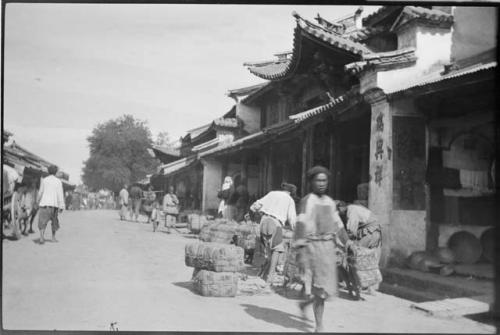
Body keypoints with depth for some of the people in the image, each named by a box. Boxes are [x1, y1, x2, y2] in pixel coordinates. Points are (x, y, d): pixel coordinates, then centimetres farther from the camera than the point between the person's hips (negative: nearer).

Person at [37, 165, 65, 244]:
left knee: (43, 221, -3)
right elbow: (60, 194, -4)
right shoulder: (58, 181, 0)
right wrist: (61, 206, -3)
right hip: (54, 203, 0)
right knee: (54, 220, 18)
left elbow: (40, 192, 6)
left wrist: (38, 202, 20)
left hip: (44, 203, 0)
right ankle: (53, 237, 22)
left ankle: (41, 237, -23)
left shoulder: (44, 180, 4)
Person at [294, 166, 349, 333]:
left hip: (329, 247, 7)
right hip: (313, 246, -7)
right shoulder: (307, 201, -7)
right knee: (321, 288, -8)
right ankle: (319, 327, 3)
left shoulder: (330, 202, 14)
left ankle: (305, 303, 35)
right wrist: (301, 253, -20)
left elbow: (338, 226, 18)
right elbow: (301, 226, -13)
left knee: (328, 288, 9)